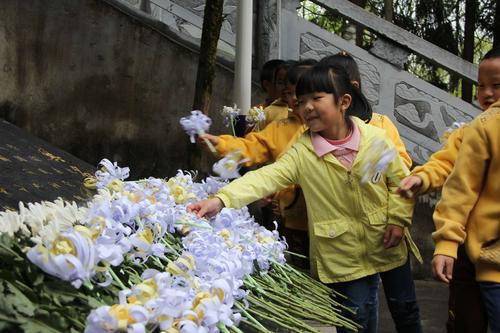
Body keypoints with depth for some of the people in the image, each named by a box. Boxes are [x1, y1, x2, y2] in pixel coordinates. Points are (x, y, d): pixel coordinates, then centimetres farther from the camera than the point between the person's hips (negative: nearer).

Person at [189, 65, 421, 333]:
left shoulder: (375, 138, -9)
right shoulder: (303, 151, -11)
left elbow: (399, 179, 1)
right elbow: (267, 177, -22)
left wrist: (398, 220, -9)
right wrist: (221, 199, -34)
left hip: (386, 243, 1)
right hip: (344, 253, -1)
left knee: (405, 308, 16)